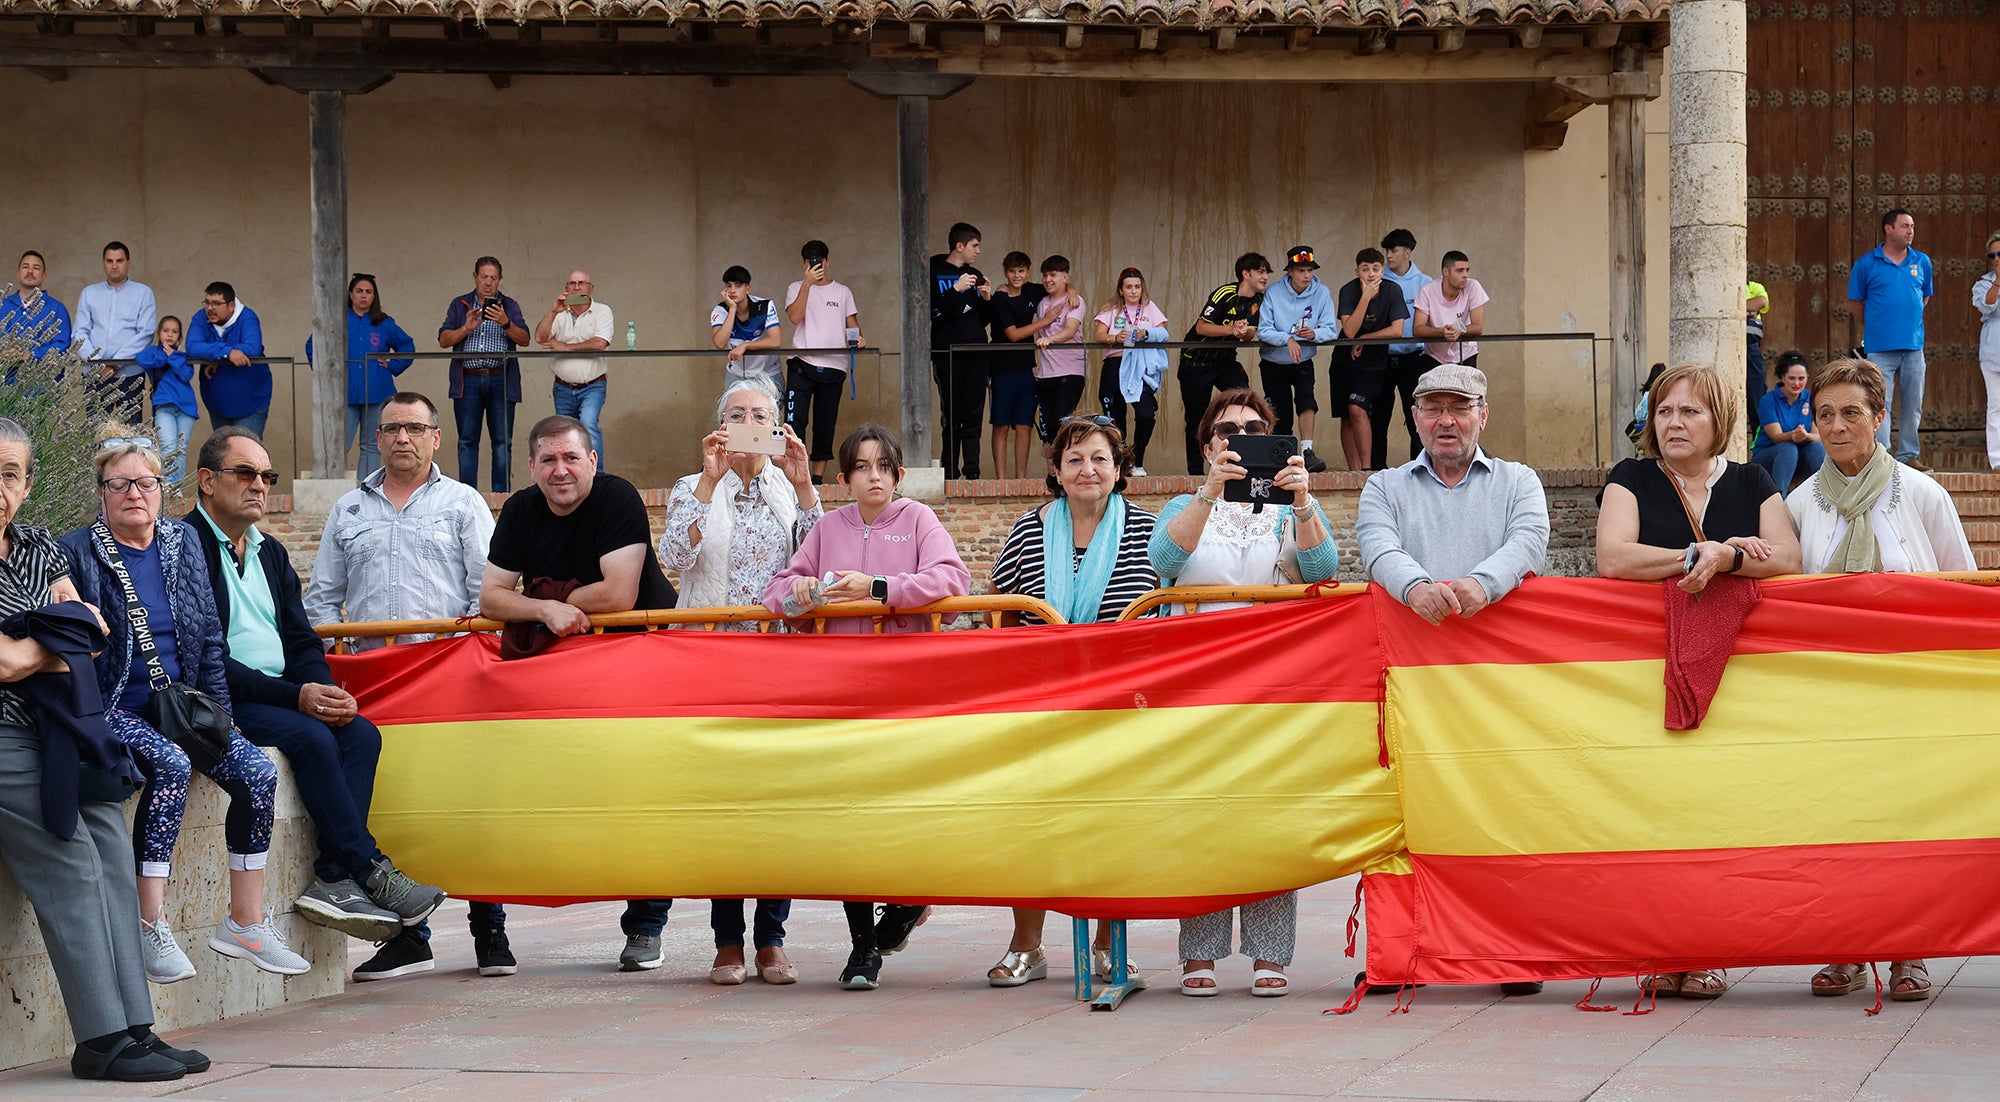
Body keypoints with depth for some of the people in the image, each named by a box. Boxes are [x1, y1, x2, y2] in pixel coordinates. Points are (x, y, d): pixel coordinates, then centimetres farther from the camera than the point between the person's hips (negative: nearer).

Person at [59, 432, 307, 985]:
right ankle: (151, 924, -33)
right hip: (114, 711, -5)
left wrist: (217, 713, 6)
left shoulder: (184, 543, 12)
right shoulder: (77, 552, -3)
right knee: (171, 764, -34)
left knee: (258, 773, -16)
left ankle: (246, 920, -8)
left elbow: (210, 639, 15)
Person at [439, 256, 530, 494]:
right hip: (468, 381, 1)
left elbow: (524, 339, -2)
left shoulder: (510, 306, 10)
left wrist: (505, 323, -19)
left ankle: (501, 494, 2)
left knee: (502, 441, -1)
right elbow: (443, 340, 5)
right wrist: (466, 328, -12)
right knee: (467, 441, 1)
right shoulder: (459, 305, 12)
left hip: (500, 380, -1)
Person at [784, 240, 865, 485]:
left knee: (825, 425, 3)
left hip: (833, 366, 2)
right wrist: (808, 283, -13)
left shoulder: (842, 292, 16)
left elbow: (852, 325, 15)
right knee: (795, 421, -13)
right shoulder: (797, 288, 10)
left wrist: (857, 339, -7)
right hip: (802, 364, -2)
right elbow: (795, 316, -8)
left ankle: (818, 478, 8)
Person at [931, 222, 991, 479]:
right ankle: (951, 474, -2)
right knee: (951, 417, -5)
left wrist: (986, 300, 0)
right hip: (947, 355, -5)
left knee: (973, 416, 1)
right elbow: (930, 312, -12)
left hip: (976, 355, 5)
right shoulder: (933, 273, 1)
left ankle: (972, 472, 1)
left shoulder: (974, 276, 17)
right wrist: (956, 290, -19)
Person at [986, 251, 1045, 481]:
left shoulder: (1030, 292, 8)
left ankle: (1021, 479, 9)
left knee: (1024, 427, 3)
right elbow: (1013, 334, -13)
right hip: (1003, 368, -5)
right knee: (1001, 427, 0)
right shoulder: (999, 300, -8)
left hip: (1025, 367, 5)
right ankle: (1001, 479, 3)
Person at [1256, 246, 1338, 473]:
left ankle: (1307, 452, -30)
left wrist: (1314, 334, -36)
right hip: (1273, 363, 0)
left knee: (1306, 399, -26)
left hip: (1302, 362, 0)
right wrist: (1287, 339, -35)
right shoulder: (1274, 294, -13)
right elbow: (1263, 331, -19)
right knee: (1280, 418, 3)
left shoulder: (1322, 293, -9)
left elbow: (1330, 329, -13)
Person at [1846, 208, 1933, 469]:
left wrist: (1912, 319, 13)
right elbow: (1856, 302, 7)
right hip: (1880, 347, -4)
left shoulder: (1922, 262, 8)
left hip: (1913, 344, 4)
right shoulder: (1866, 264, -1)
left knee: (1913, 403, 8)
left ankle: (1909, 454, 17)